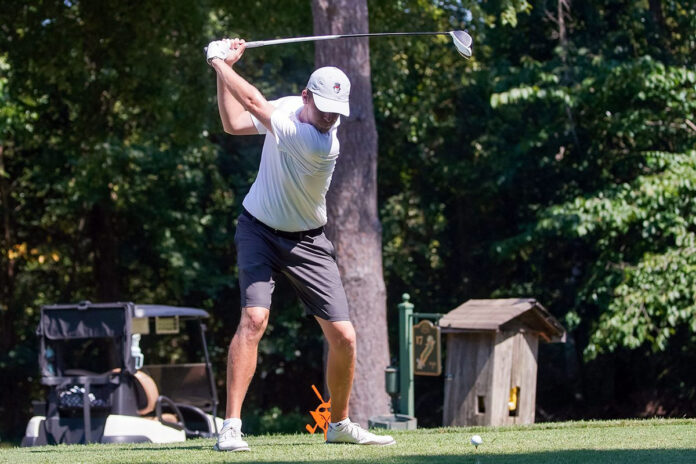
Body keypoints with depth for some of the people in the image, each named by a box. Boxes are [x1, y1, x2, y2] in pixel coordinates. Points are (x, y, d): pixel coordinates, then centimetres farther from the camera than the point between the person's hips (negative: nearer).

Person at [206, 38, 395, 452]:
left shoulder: (326, 144, -24)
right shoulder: (287, 108, -8)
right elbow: (234, 123, 2)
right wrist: (224, 69, -7)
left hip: (307, 242, -1)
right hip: (259, 230, 1)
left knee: (344, 337, -5)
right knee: (254, 317, -21)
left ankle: (340, 424, 19)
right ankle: (231, 427, -22)